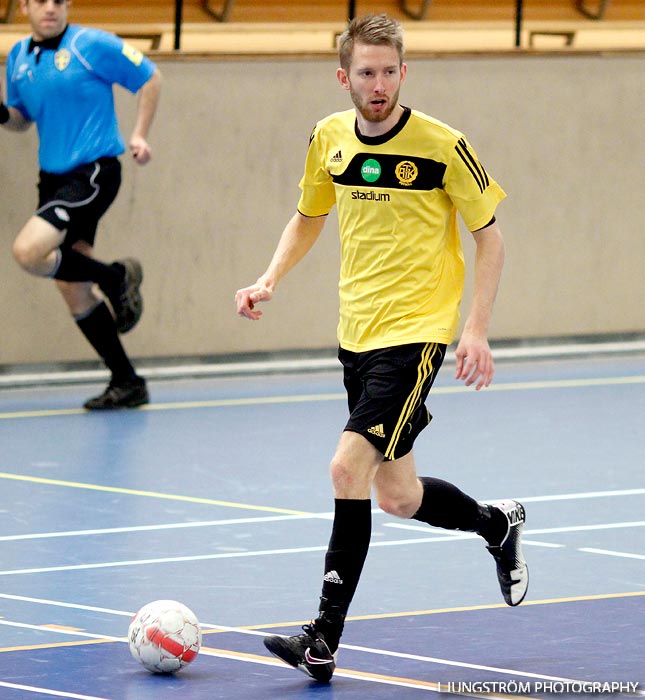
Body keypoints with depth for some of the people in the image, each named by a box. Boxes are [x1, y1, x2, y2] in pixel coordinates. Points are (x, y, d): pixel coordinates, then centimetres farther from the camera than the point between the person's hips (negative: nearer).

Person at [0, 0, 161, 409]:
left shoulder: (91, 45, -7)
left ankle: (116, 278, -1)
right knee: (75, 293, 5)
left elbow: (150, 78, 0)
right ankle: (127, 383, 15)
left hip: (93, 172, -7)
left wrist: (140, 135, -6)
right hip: (54, 177, 7)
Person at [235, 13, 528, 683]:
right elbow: (309, 215, 20)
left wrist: (476, 330, -10)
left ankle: (324, 639, -13)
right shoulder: (329, 138, 3)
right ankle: (496, 523, 41)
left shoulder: (442, 145, -12)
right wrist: (270, 279, 3)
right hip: (356, 332, 6)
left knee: (349, 467, -19)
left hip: (416, 332, -6)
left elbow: (489, 232, -4)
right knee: (396, 496, 11)